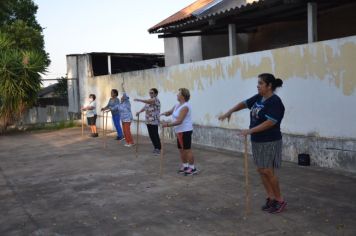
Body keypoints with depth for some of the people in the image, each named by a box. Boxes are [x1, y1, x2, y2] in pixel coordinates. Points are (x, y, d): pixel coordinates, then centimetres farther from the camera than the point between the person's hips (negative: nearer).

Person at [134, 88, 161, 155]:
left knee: (155, 135, -7)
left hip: (154, 121, -8)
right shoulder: (149, 100, 20)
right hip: (148, 121, 8)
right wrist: (139, 112, 2)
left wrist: (139, 100, -31)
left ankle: (158, 149, 1)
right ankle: (156, 148, 19)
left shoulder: (156, 99, -9)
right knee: (151, 135, 9)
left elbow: (148, 101, -27)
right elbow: (145, 107, 18)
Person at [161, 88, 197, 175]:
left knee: (187, 149, -4)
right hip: (179, 131, 10)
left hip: (185, 131, -10)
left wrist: (167, 124, -26)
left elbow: (179, 121, -25)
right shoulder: (178, 105, 10)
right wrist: (164, 113, -5)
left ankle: (192, 168, 5)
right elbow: (170, 112, 18)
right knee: (181, 149, 14)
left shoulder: (185, 107, -20)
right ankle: (185, 166, 26)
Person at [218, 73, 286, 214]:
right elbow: (244, 104, 16)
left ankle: (280, 201, 11)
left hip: (269, 142, -8)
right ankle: (271, 198, 22)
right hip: (257, 141, 8)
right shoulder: (258, 98, 7)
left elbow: (270, 122, -26)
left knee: (268, 172, -4)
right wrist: (229, 112, 4)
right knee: (261, 170, 11)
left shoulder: (274, 102, -18)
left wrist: (250, 131, -26)